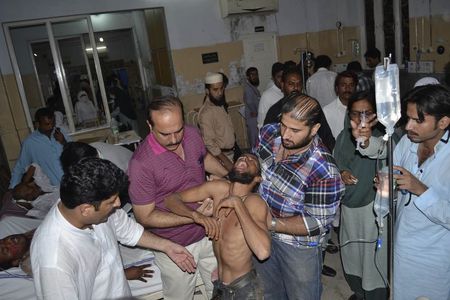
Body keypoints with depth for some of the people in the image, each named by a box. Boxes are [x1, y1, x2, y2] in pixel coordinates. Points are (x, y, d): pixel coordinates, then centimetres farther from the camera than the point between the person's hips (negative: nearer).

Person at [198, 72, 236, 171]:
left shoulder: (220, 105, 4)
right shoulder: (206, 112, -24)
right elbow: (209, 143, -26)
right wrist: (226, 162, -26)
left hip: (230, 153, 8)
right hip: (220, 156, -8)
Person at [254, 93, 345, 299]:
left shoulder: (324, 171, -32)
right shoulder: (269, 133, -15)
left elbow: (318, 223, -25)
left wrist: (272, 224, -27)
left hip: (299, 245, -5)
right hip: (262, 234, 5)